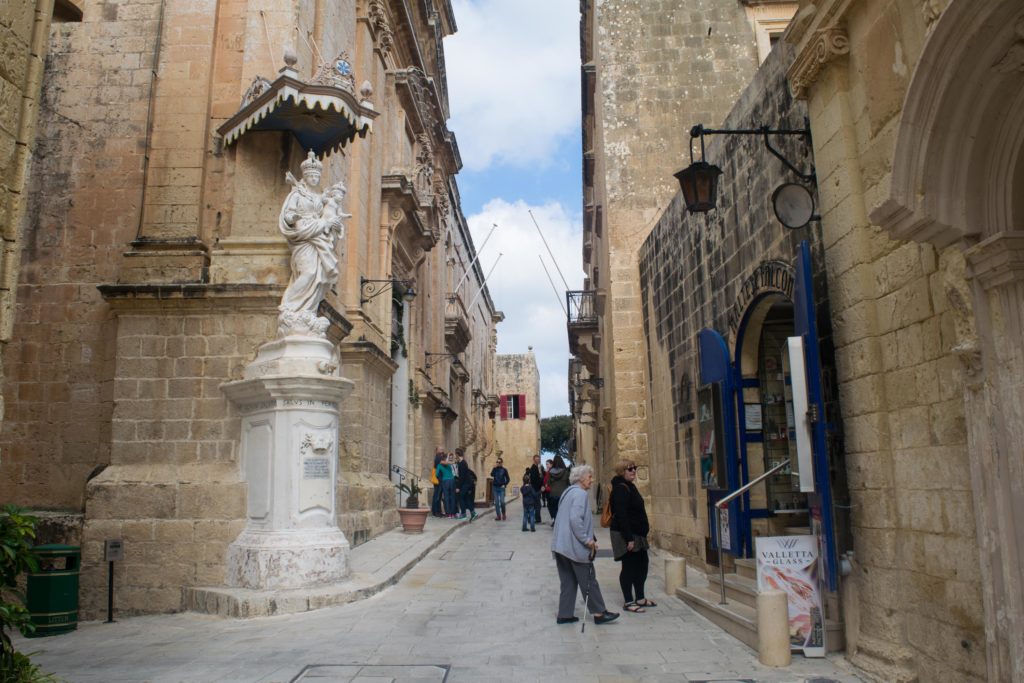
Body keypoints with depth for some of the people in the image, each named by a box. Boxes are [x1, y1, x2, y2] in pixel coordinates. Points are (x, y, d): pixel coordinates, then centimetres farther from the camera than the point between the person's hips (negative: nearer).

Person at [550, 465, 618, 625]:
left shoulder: (568, 493, 16)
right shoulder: (581, 494, -13)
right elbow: (575, 519, -25)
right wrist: (587, 540, -18)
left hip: (560, 545, 9)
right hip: (575, 546, -9)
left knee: (567, 581, 12)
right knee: (588, 580, 2)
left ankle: (564, 614, 14)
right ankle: (599, 613, 10)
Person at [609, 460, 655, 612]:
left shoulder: (629, 486, 13)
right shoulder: (620, 489, -18)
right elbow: (621, 515, -24)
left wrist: (645, 525, 16)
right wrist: (628, 538, -26)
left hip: (637, 534, 10)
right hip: (625, 535, -10)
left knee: (642, 563, 16)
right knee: (628, 566, -1)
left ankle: (640, 598, 27)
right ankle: (628, 602, 9)